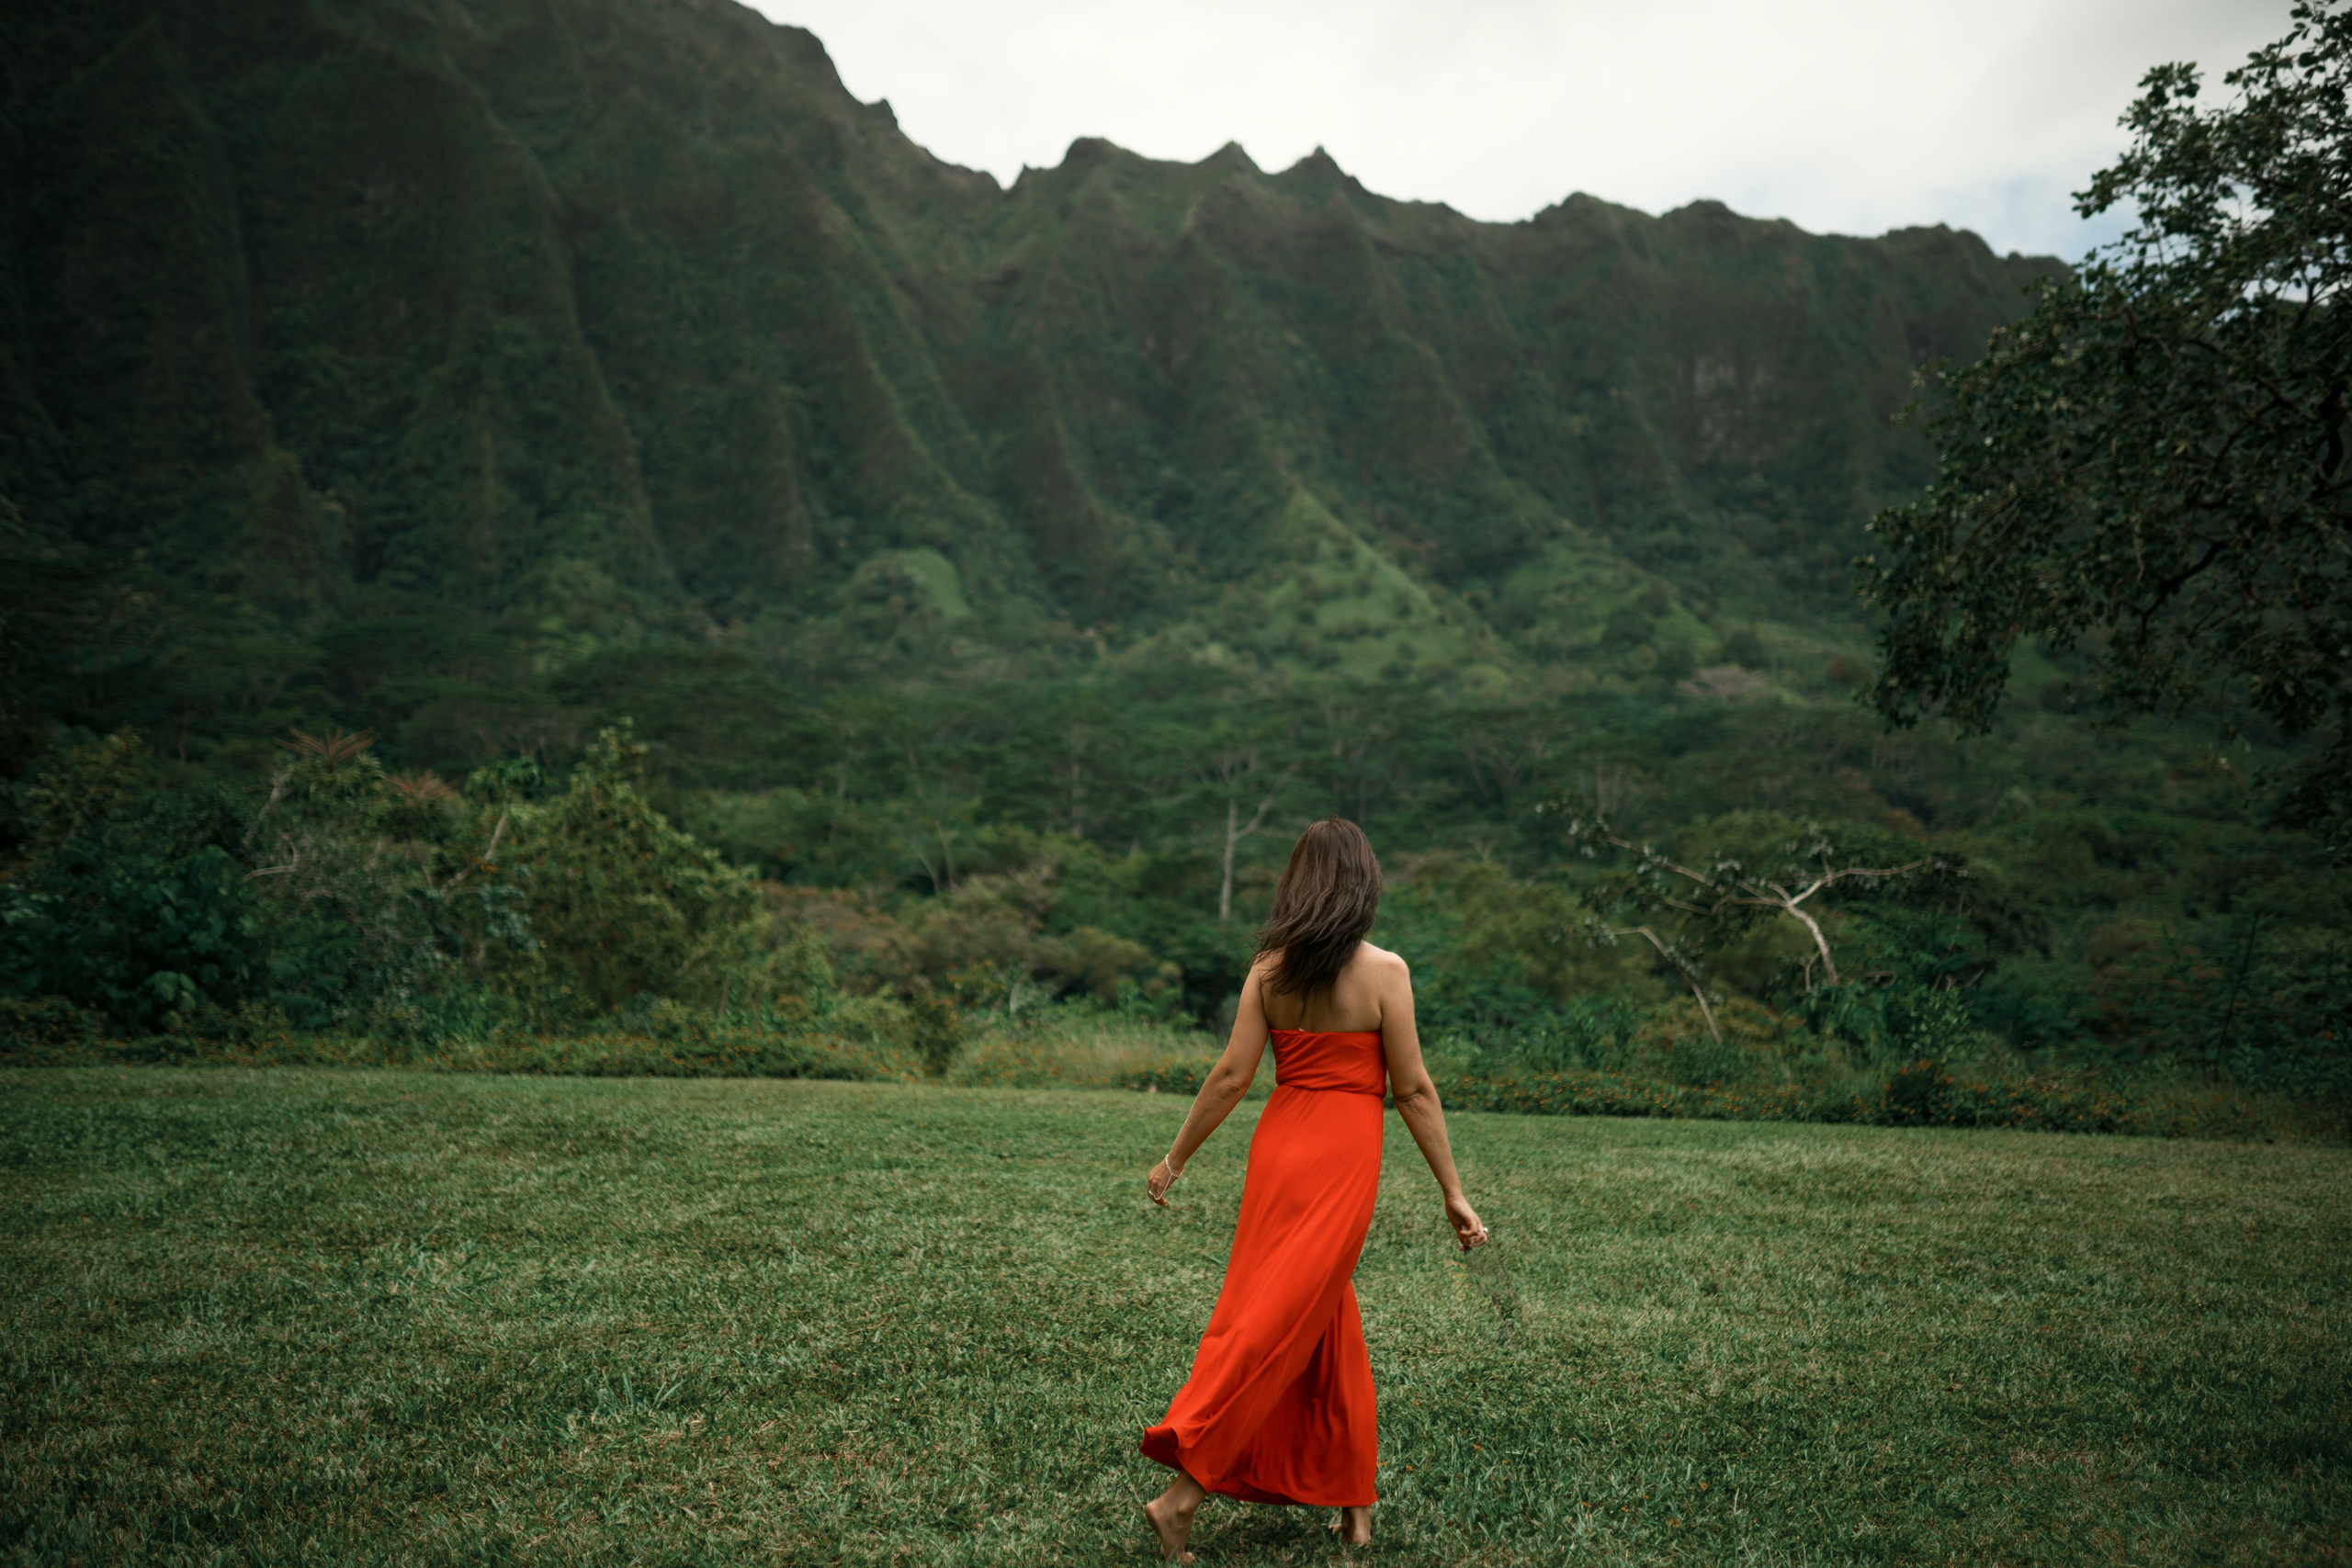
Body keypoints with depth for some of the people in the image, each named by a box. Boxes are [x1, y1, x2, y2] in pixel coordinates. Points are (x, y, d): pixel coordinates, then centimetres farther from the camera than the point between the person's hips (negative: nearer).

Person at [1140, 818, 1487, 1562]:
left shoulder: (1269, 969, 0)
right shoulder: (1384, 971, -10)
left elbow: (1231, 1077, -1)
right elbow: (1413, 1090, -9)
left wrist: (1176, 1158, 10)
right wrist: (1452, 1191, -1)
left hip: (1279, 1142, 5)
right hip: (1344, 1153, -5)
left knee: (1327, 1327, 17)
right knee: (1276, 1321, -2)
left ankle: (1350, 1500, 26)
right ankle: (1184, 1491, -5)